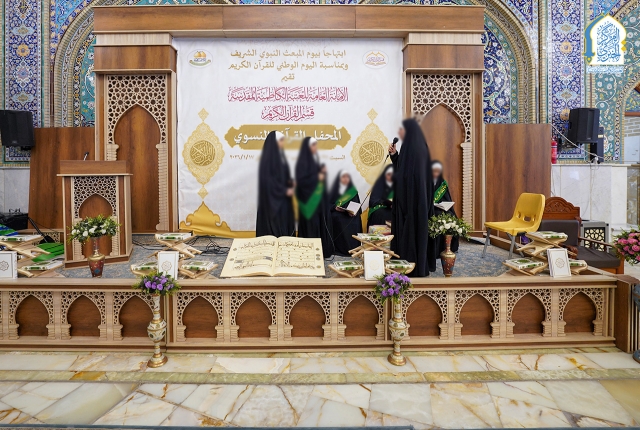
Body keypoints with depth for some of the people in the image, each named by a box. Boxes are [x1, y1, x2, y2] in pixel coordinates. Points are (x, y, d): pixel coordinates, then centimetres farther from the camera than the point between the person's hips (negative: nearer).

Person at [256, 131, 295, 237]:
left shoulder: (280, 156, 13)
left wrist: (290, 182, 0)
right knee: (274, 226, -6)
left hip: (282, 198, 9)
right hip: (272, 198, -9)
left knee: (283, 225, 10)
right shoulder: (268, 157, -13)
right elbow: (269, 179, -18)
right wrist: (285, 190, -17)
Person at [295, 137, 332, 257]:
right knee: (310, 225, -5)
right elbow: (301, 180, -19)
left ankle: (321, 251, 18)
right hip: (308, 198, -8)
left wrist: (323, 172, 0)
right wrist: (317, 177, -16)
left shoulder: (315, 159, 14)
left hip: (318, 196, 9)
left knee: (320, 223, 10)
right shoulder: (302, 161, -11)